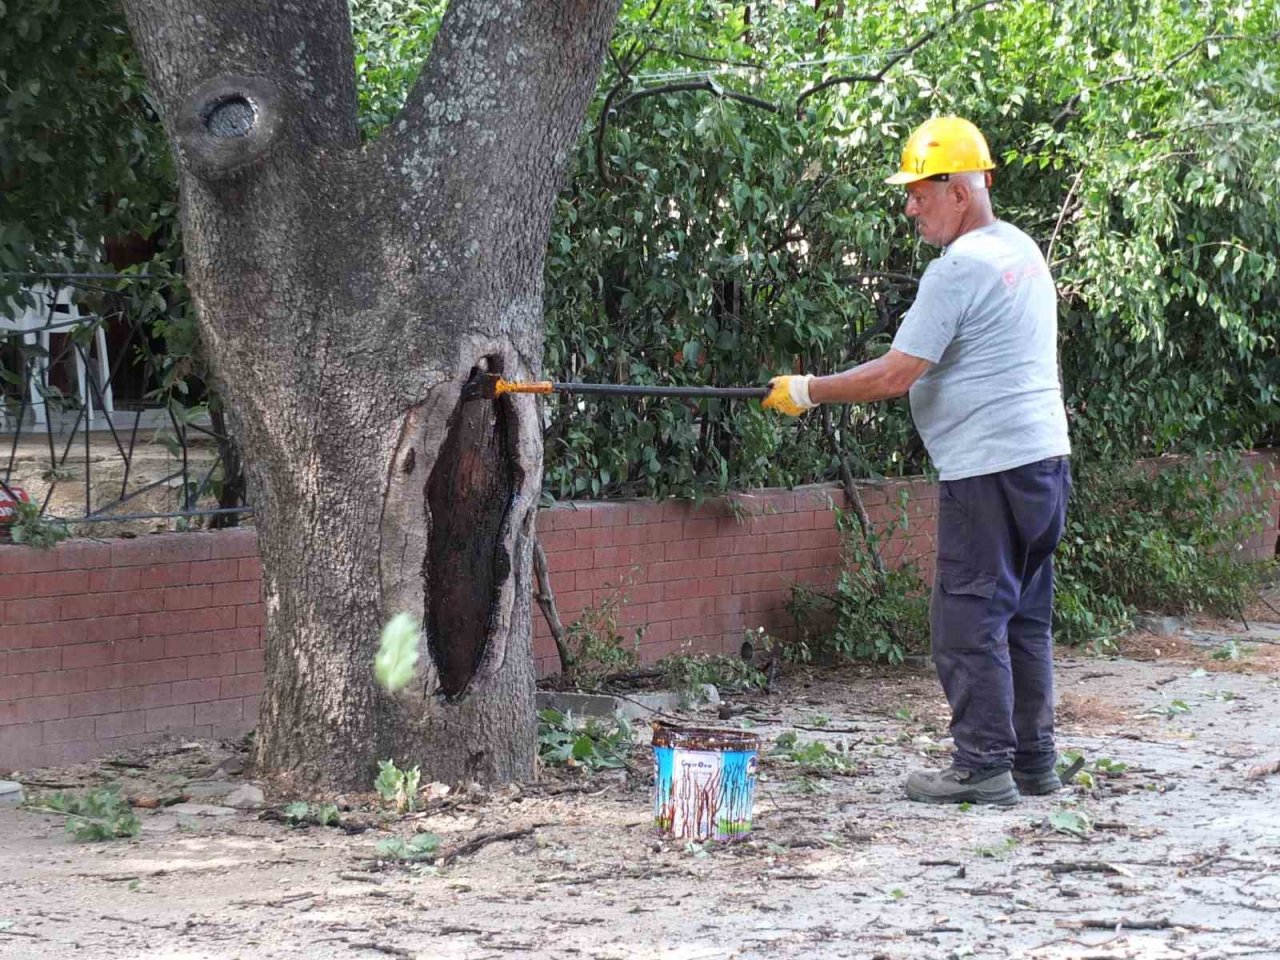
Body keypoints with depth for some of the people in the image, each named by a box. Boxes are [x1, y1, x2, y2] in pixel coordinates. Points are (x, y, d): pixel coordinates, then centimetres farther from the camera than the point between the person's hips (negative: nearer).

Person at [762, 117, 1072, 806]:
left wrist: (807, 392, -6)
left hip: (989, 470, -10)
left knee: (969, 619, -5)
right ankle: (1034, 761, 18)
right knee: (1023, 616, 14)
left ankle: (983, 765, -5)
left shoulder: (958, 269, -15)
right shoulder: (1023, 250, 14)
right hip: (1044, 459, 10)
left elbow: (894, 375, -17)